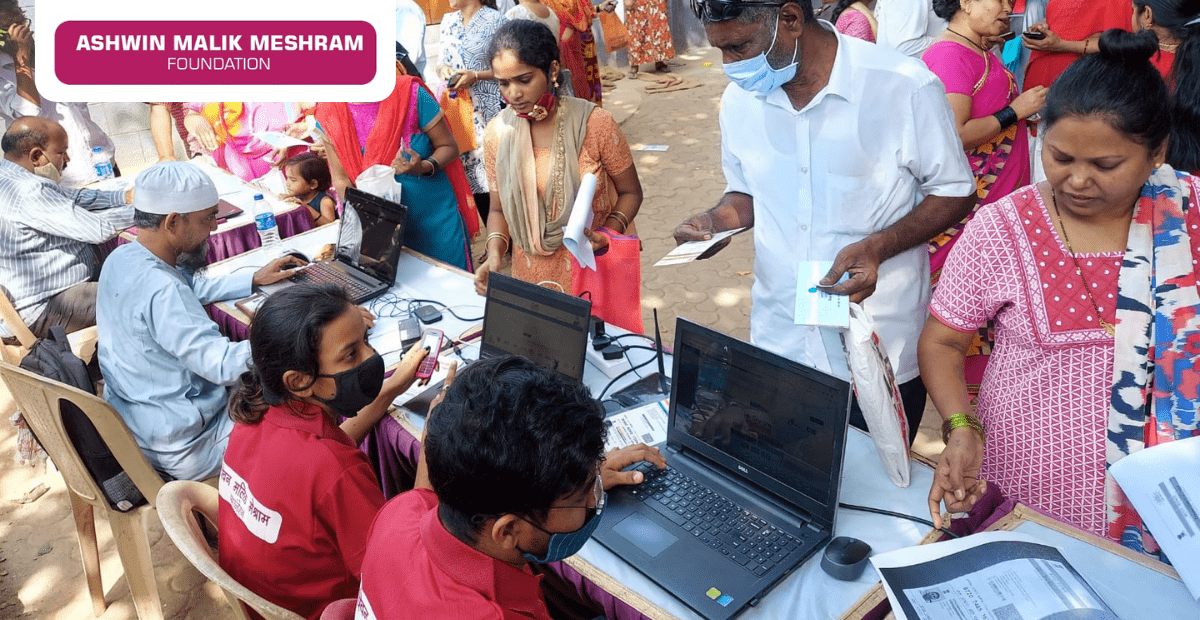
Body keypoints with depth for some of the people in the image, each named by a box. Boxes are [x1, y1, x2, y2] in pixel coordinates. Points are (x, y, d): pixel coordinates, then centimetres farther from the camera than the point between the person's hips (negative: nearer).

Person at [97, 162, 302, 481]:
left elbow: (193, 288, 16)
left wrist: (255, 279, 10)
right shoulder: (160, 290, -32)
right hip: (181, 452, -9)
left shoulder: (121, 258, -1)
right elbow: (223, 365, -35)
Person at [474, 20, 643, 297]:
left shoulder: (596, 123, -14)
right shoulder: (497, 134, -4)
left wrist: (609, 232, -21)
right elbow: (499, 209, 5)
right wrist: (495, 253, -13)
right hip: (530, 274, 3)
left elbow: (630, 192, -3)